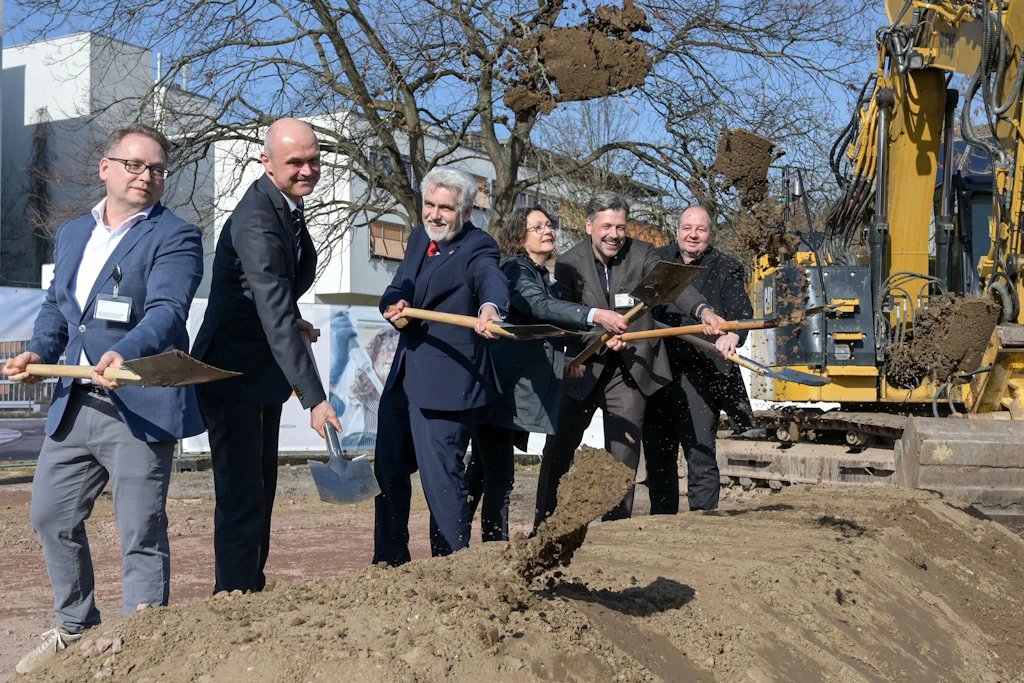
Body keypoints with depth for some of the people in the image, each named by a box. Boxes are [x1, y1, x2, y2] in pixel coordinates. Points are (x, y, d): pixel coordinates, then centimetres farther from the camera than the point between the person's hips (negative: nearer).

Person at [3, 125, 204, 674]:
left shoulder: (175, 237, -6)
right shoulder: (71, 234, 16)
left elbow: (166, 311, -20)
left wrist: (124, 353, -38)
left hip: (139, 407, -7)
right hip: (73, 405, 7)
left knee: (141, 536, -2)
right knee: (51, 516, 16)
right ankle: (76, 629, 36)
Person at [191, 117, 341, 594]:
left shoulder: (288, 203, 2)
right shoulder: (256, 223, -28)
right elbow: (277, 318, -38)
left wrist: (294, 323, 11)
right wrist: (314, 399, -43)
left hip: (264, 372, 10)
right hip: (233, 372, -10)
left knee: (260, 491, 17)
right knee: (241, 497, -9)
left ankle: (251, 591, 28)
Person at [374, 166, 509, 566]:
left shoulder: (477, 249, -12)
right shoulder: (419, 239, 12)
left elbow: (492, 279, -33)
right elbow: (395, 291, 11)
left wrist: (490, 308, -56)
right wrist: (394, 305, -14)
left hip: (446, 381, -8)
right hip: (403, 378, 9)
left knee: (441, 475, -7)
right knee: (389, 469, 17)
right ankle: (390, 561, 33)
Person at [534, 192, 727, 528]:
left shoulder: (642, 254, -4)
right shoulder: (570, 263, -4)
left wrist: (703, 310, -40)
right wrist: (601, 338, -26)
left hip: (630, 373, -1)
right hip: (584, 369, 1)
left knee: (623, 456, -3)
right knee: (557, 450, 7)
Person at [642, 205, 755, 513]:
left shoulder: (725, 269, 6)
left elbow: (742, 314, -5)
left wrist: (732, 336, -26)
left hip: (698, 375, -4)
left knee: (700, 458, -7)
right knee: (657, 457, 10)